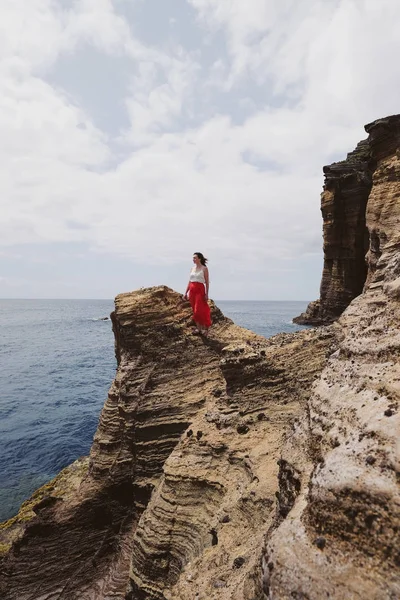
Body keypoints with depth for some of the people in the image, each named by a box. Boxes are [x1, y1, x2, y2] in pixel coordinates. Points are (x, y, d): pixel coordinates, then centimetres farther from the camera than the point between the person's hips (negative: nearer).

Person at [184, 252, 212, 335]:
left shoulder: (204, 268, -1)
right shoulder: (193, 268, 14)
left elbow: (207, 282, -4)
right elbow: (189, 282, 16)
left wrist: (206, 294, -12)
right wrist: (186, 293, 11)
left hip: (200, 290, -6)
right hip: (192, 290, 6)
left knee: (199, 310, -10)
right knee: (194, 311, 6)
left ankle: (205, 327, 3)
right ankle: (198, 328, 13)